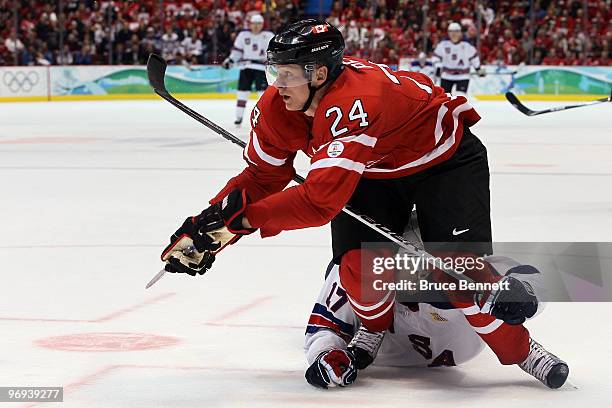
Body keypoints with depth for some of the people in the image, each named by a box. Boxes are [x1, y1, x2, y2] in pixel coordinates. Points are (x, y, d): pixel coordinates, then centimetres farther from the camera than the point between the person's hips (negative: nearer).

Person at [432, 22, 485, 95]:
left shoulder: (466, 44, -9)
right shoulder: (443, 43, -8)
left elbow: (473, 56, 3)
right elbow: (437, 55, 1)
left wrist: (478, 69, 8)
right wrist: (438, 67, -10)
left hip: (463, 76, -2)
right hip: (447, 75, 2)